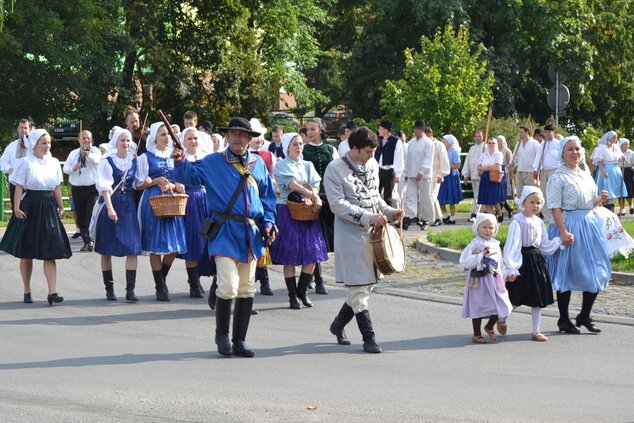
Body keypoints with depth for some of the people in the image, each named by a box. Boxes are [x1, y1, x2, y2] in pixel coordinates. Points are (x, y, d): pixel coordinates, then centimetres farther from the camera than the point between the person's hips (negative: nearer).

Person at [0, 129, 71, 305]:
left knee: (50, 251, -6)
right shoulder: (26, 163, -4)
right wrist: (17, 208, -18)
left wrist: (61, 207, 11)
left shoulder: (54, 163, 9)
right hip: (30, 207, -3)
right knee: (27, 253, 6)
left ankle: (52, 292, -12)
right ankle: (27, 291, 18)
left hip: (48, 208, 3)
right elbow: (19, 187, -9)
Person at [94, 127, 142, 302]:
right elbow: (105, 187, -10)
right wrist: (110, 208, -19)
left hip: (130, 206, 3)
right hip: (111, 205, -3)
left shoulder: (134, 161, 8)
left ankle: (130, 290, -8)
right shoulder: (107, 162, -3)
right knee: (107, 250, 3)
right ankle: (109, 288, 13)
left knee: (133, 248, -7)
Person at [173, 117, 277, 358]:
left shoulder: (258, 164, 12)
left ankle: (240, 340, 16)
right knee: (229, 286, -15)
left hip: (252, 233, 4)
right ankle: (222, 334, 6)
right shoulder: (213, 163, 3)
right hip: (225, 232, -4)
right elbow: (189, 176, 1)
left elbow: (267, 196, 17)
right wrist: (180, 162, -19)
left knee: (247, 289, 7)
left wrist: (268, 223, 6)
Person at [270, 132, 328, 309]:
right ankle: (292, 296, 3)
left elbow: (315, 185, 2)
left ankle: (302, 290, 15)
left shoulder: (308, 165, 16)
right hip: (287, 212, -5)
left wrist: (314, 197, -19)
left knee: (312, 254, 0)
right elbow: (292, 184, -15)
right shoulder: (281, 165, 0)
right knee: (289, 256, -5)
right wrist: (312, 195, -22)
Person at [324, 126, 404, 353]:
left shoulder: (371, 165, 11)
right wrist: (367, 217, -24)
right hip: (351, 236, -7)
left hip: (372, 234, 7)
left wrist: (389, 211, 5)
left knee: (368, 284, 12)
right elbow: (338, 204, -16)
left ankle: (338, 325, 29)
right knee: (359, 287, -4)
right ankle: (368, 338, 1)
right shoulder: (335, 170, -11)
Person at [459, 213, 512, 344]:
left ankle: (489, 327, 25)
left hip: (494, 279, 5)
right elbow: (464, 262, -17)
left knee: (500, 306, -1)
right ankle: (477, 334, 19)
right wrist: (481, 255, -19)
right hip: (479, 280, -4)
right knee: (478, 307, 4)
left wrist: (498, 272, 5)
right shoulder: (474, 245, -9)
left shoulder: (495, 245, 8)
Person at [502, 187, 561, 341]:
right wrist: (511, 269, -21)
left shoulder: (539, 222, 8)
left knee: (538, 298, 7)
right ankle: (502, 318, 27)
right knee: (517, 298, -1)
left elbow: (545, 246, 17)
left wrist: (559, 241, 5)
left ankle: (536, 331, 15)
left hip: (537, 260, 6)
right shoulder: (517, 222, -12)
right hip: (522, 261, -6)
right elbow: (511, 246, -16)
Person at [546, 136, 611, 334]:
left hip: (589, 224, 7)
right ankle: (564, 320, 12)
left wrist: (600, 199, 1)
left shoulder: (586, 176, 13)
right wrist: (564, 232, -24)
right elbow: (555, 208, -15)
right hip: (570, 226, -7)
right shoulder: (558, 178, -9)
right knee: (566, 274, 1)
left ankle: (584, 316, 20)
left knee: (597, 272, 6)